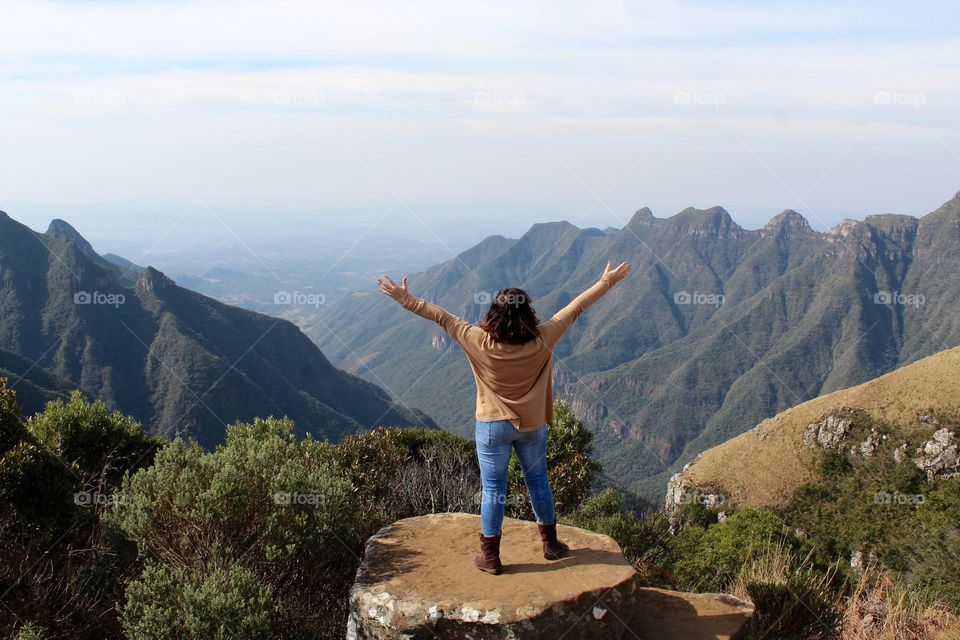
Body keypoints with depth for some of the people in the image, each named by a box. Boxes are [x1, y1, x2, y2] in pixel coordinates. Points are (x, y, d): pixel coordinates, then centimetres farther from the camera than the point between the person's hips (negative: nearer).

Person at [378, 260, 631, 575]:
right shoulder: (542, 341, -17)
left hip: (493, 427, -2)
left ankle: (490, 557, 17)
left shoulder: (480, 343, -20)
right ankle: (551, 543, 33)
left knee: (493, 490, 8)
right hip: (532, 426, 2)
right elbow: (576, 307, -8)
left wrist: (405, 298, -2)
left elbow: (442, 317, -12)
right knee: (538, 481, 20)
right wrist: (607, 281, 2)